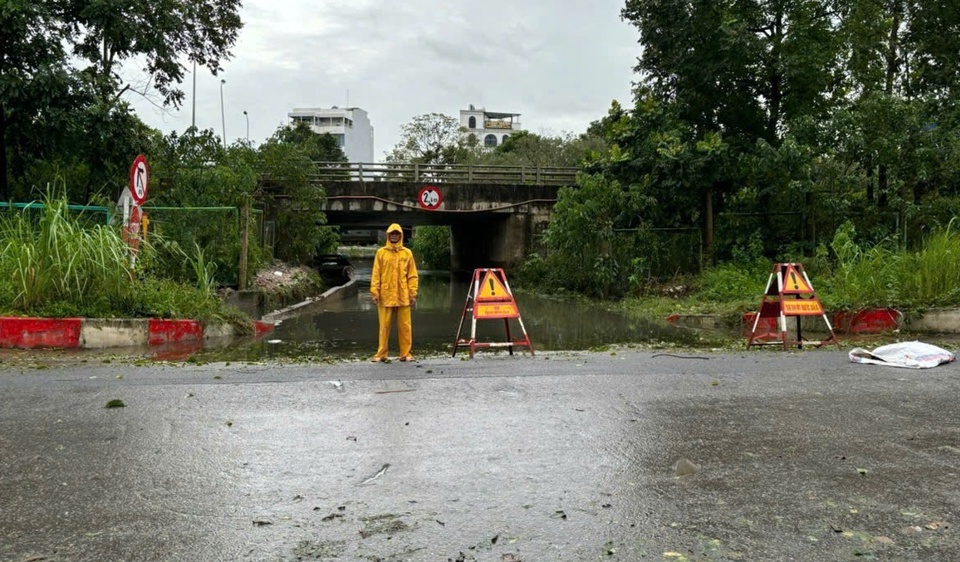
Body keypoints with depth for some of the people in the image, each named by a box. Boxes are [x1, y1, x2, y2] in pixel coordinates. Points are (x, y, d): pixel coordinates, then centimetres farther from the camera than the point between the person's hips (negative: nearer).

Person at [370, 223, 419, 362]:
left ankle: (406, 353, 10)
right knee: (384, 326, 3)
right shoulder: (381, 252, 5)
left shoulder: (407, 253, 7)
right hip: (385, 296, -1)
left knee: (405, 326, 2)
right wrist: (374, 292, -6)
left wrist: (413, 294, 0)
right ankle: (381, 354, 10)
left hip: (403, 296, 1)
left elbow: (412, 275, 6)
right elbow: (376, 274, 3)